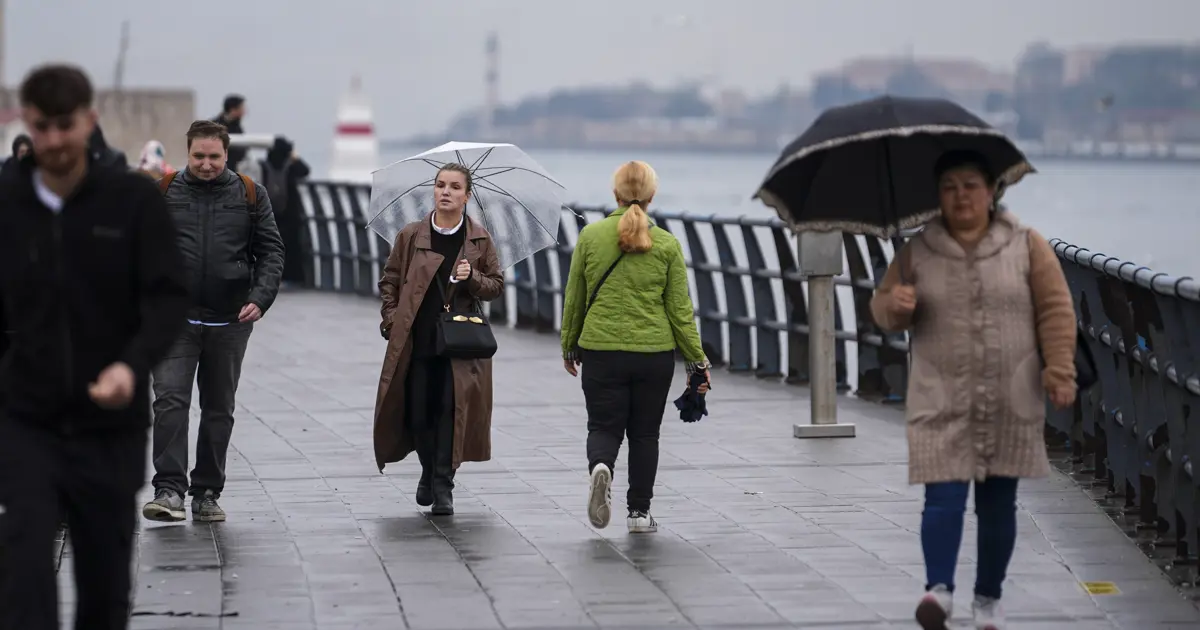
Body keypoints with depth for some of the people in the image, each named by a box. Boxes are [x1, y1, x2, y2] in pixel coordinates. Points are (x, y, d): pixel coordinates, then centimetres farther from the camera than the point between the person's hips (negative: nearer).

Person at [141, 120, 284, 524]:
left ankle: (207, 493, 17)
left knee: (219, 410, 8)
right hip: (175, 319, -2)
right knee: (170, 400, -15)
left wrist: (260, 298, -10)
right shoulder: (163, 193, 3)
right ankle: (169, 490, -17)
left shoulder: (250, 195, 5)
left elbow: (271, 251, 4)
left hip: (230, 321, 2)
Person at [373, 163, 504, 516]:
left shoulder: (479, 240, 4)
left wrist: (472, 278, -12)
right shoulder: (411, 236, 5)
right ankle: (429, 472, 29)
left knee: (451, 408, -7)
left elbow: (497, 287, 8)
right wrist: (392, 320, 0)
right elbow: (389, 281, 12)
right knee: (418, 411, 3)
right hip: (416, 341, 1)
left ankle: (443, 485, 0)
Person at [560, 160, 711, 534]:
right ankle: (639, 512, 14)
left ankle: (601, 467, -25)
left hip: (601, 350, 0)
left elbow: (574, 298, 5)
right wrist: (697, 360, 6)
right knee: (644, 433, 13)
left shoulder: (591, 236, -1)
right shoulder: (666, 245, -2)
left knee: (604, 427, 7)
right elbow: (680, 309, -1)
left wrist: (569, 346, 18)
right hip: (654, 351, 0)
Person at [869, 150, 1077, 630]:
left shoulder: (1027, 245, 3)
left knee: (998, 503, 7)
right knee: (944, 497, -14)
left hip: (1011, 402, 0)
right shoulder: (917, 251, 5)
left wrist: (1059, 369, -9)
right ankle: (939, 589, -20)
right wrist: (895, 305, -14)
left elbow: (1055, 310, 1)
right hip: (942, 401, 0)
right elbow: (882, 306, 10)